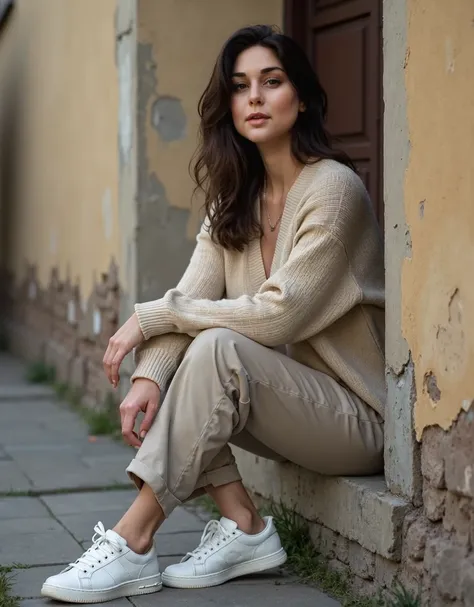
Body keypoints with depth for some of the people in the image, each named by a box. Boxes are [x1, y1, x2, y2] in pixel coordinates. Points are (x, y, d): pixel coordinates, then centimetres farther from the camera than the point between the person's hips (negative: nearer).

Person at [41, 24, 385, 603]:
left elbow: (277, 315, -23)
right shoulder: (234, 200, 7)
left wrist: (153, 315, -19)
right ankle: (243, 527, -10)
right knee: (163, 361, -12)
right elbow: (190, 298, -5)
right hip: (289, 401, 7)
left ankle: (132, 543, -25)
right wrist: (149, 376, -24)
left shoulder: (333, 188, -16)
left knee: (219, 348, -29)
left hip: (357, 414, -7)